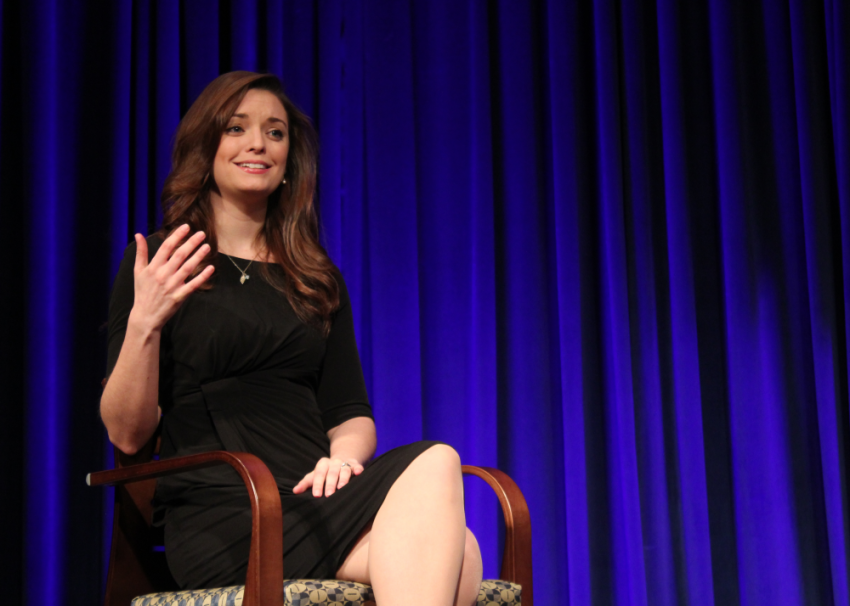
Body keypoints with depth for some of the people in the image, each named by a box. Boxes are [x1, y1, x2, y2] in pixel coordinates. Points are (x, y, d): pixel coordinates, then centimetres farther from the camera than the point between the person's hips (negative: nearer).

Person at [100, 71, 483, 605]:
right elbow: (128, 435, 3)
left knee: (455, 556, -32)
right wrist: (143, 324, -15)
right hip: (219, 512, -4)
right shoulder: (157, 263, 9)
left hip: (312, 499, 4)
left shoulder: (318, 281, 23)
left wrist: (342, 457, -3)